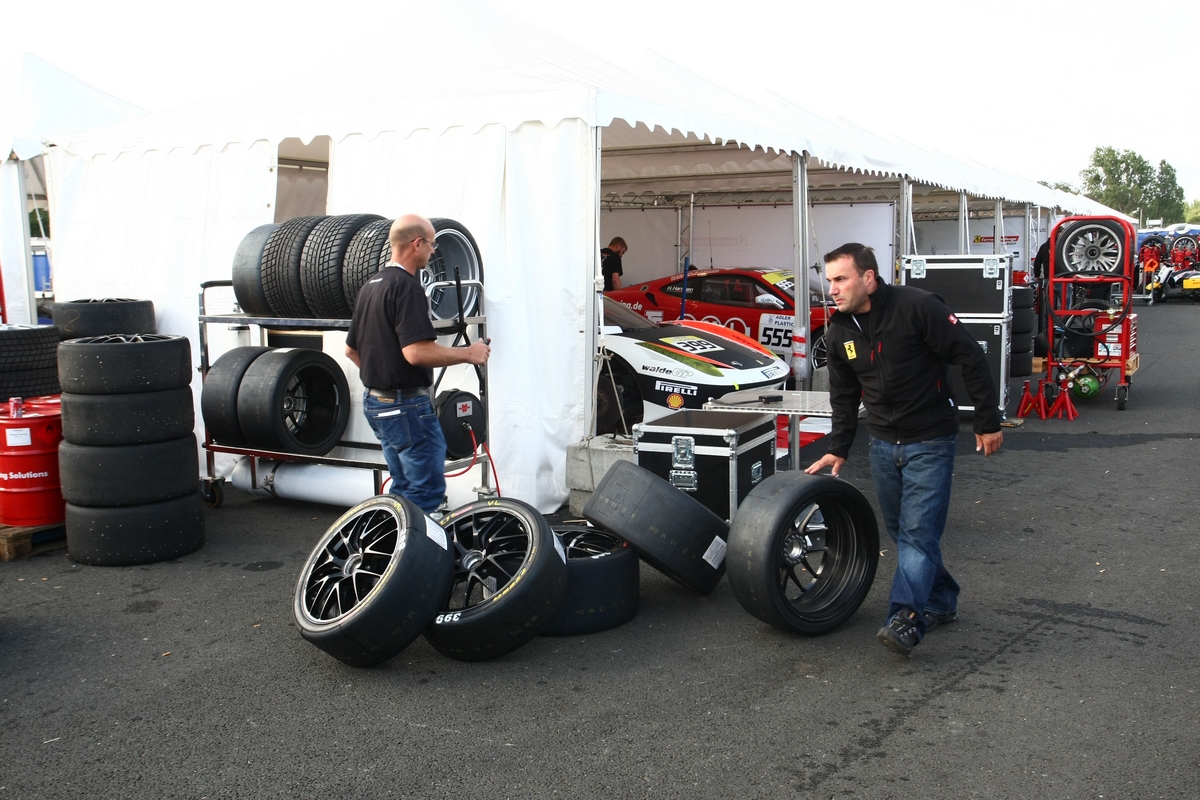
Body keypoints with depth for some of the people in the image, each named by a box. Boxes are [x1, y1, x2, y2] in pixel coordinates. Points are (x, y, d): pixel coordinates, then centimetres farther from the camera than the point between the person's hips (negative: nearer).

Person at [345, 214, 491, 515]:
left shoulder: (370, 287, 13)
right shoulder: (406, 287, -17)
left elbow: (352, 349, 20)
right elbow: (416, 352, -27)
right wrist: (468, 354, -16)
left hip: (375, 400, 10)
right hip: (407, 405, -10)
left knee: (403, 490, 17)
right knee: (427, 493, -4)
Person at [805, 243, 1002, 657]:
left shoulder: (917, 307, -18)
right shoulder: (839, 331, 1)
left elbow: (971, 358, -14)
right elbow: (844, 396, 14)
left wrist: (988, 422, -12)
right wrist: (837, 449, 10)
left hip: (930, 441, -7)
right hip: (882, 443, 7)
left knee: (918, 531, -11)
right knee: (900, 531, 13)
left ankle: (906, 619, -13)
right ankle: (941, 602, 29)